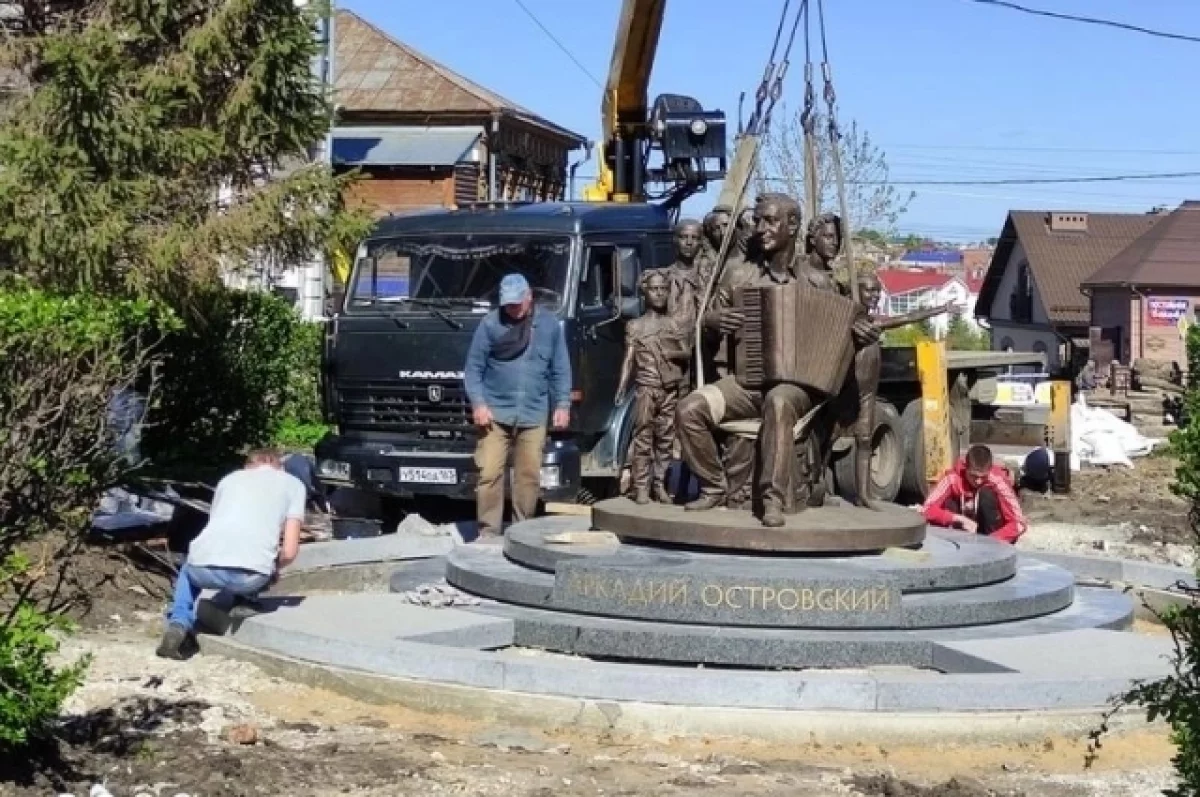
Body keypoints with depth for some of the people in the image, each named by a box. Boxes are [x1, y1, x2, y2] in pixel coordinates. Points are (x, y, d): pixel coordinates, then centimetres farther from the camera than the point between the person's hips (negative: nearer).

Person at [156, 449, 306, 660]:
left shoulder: (230, 479, 29)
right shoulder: (293, 484, 20)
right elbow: (289, 552, 10)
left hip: (206, 567, 1)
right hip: (249, 575, -1)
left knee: (189, 568, 37)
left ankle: (179, 624, 14)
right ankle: (246, 600, 18)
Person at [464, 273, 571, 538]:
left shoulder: (549, 324, 6)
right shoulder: (490, 323, -1)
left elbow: (560, 369, 10)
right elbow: (474, 368, 0)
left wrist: (562, 405, 3)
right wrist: (478, 404, -10)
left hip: (533, 415, 2)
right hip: (495, 413, -2)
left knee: (529, 475, 6)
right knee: (489, 473, -6)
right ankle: (488, 532, 1)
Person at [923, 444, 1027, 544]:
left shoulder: (997, 480, -22)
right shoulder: (954, 477, -19)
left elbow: (1019, 523, -24)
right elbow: (927, 509, -24)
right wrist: (959, 519, -37)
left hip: (990, 535, -1)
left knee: (987, 494, -24)